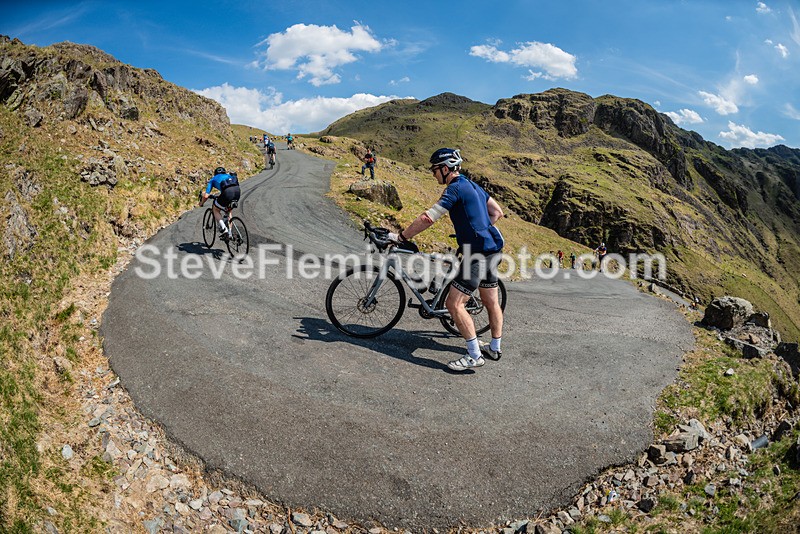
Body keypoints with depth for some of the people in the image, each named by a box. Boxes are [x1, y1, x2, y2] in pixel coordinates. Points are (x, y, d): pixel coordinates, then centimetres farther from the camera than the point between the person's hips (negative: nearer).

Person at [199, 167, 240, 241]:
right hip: (237, 190, 4)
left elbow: (206, 196, 18)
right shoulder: (229, 175, 38)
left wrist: (201, 203, 38)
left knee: (215, 209, 22)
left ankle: (223, 229, 1)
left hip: (227, 192, -4)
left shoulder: (213, 179, 27)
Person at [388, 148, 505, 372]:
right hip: (492, 247, 10)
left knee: (454, 303, -8)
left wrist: (400, 237, -10)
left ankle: (474, 355, -5)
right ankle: (495, 348, 31)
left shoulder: (456, 188, -13)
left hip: (479, 252, -10)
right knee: (491, 302, 18)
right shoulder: (473, 186, 16)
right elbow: (497, 212, 22)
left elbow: (427, 219, -17)